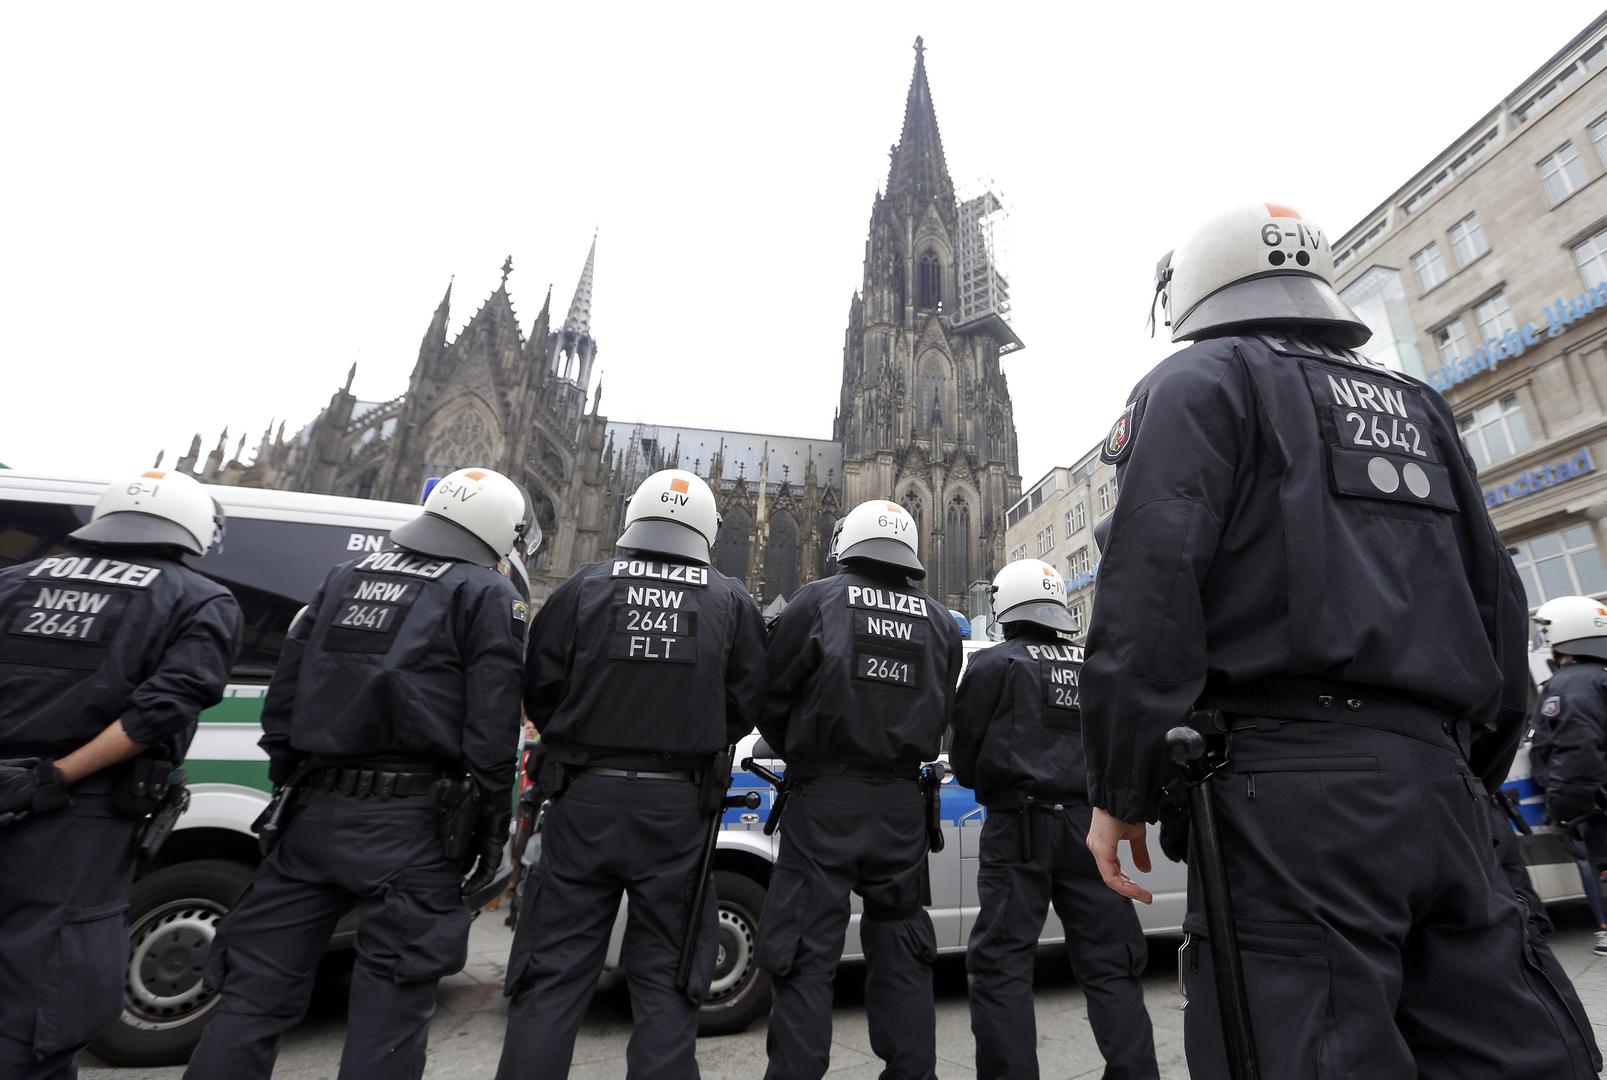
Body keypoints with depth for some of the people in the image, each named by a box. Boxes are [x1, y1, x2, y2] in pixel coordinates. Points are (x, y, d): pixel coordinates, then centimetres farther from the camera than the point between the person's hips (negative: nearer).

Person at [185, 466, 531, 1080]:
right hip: (411, 822, -5)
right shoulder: (488, 595, -3)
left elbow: (282, 696, 16)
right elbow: (493, 725, -9)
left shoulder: (346, 578, 15)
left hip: (313, 810, 6)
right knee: (391, 1004, 5)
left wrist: (289, 784, 23)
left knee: (257, 989, 17)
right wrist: (491, 823, -1)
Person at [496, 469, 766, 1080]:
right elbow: (746, 707, 0)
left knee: (552, 973, 14)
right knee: (663, 980, 14)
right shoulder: (731, 602, -2)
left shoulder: (584, 587, -3)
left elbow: (539, 691, 0)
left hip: (584, 800, 0)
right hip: (678, 807, 0)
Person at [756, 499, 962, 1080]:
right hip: (901, 802, 4)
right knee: (901, 947, 18)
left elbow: (772, 699, -2)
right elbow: (941, 716, 10)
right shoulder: (940, 622, 9)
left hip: (825, 797, -4)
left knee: (805, 950, 4)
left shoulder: (818, 600, -3)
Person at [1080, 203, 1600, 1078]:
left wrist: (1121, 788, -11)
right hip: (1437, 779, 8)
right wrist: (1476, 771, 27)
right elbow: (1497, 600, 23)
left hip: (1292, 781, -8)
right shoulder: (1416, 405, 24)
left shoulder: (1201, 381, 2)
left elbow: (1152, 582, -14)